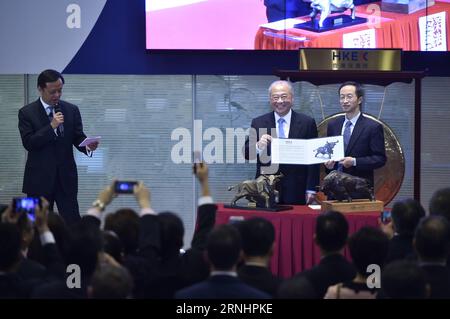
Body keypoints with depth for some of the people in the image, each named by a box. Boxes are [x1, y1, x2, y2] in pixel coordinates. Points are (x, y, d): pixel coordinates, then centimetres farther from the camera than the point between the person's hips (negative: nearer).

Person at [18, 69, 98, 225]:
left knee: (73, 223, -4)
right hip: (40, 178, -2)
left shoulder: (71, 110, 7)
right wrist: (51, 126, -20)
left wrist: (87, 145, -18)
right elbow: (28, 143, -11)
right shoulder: (27, 112, -2)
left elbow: (78, 138, 5)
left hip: (66, 177, 2)